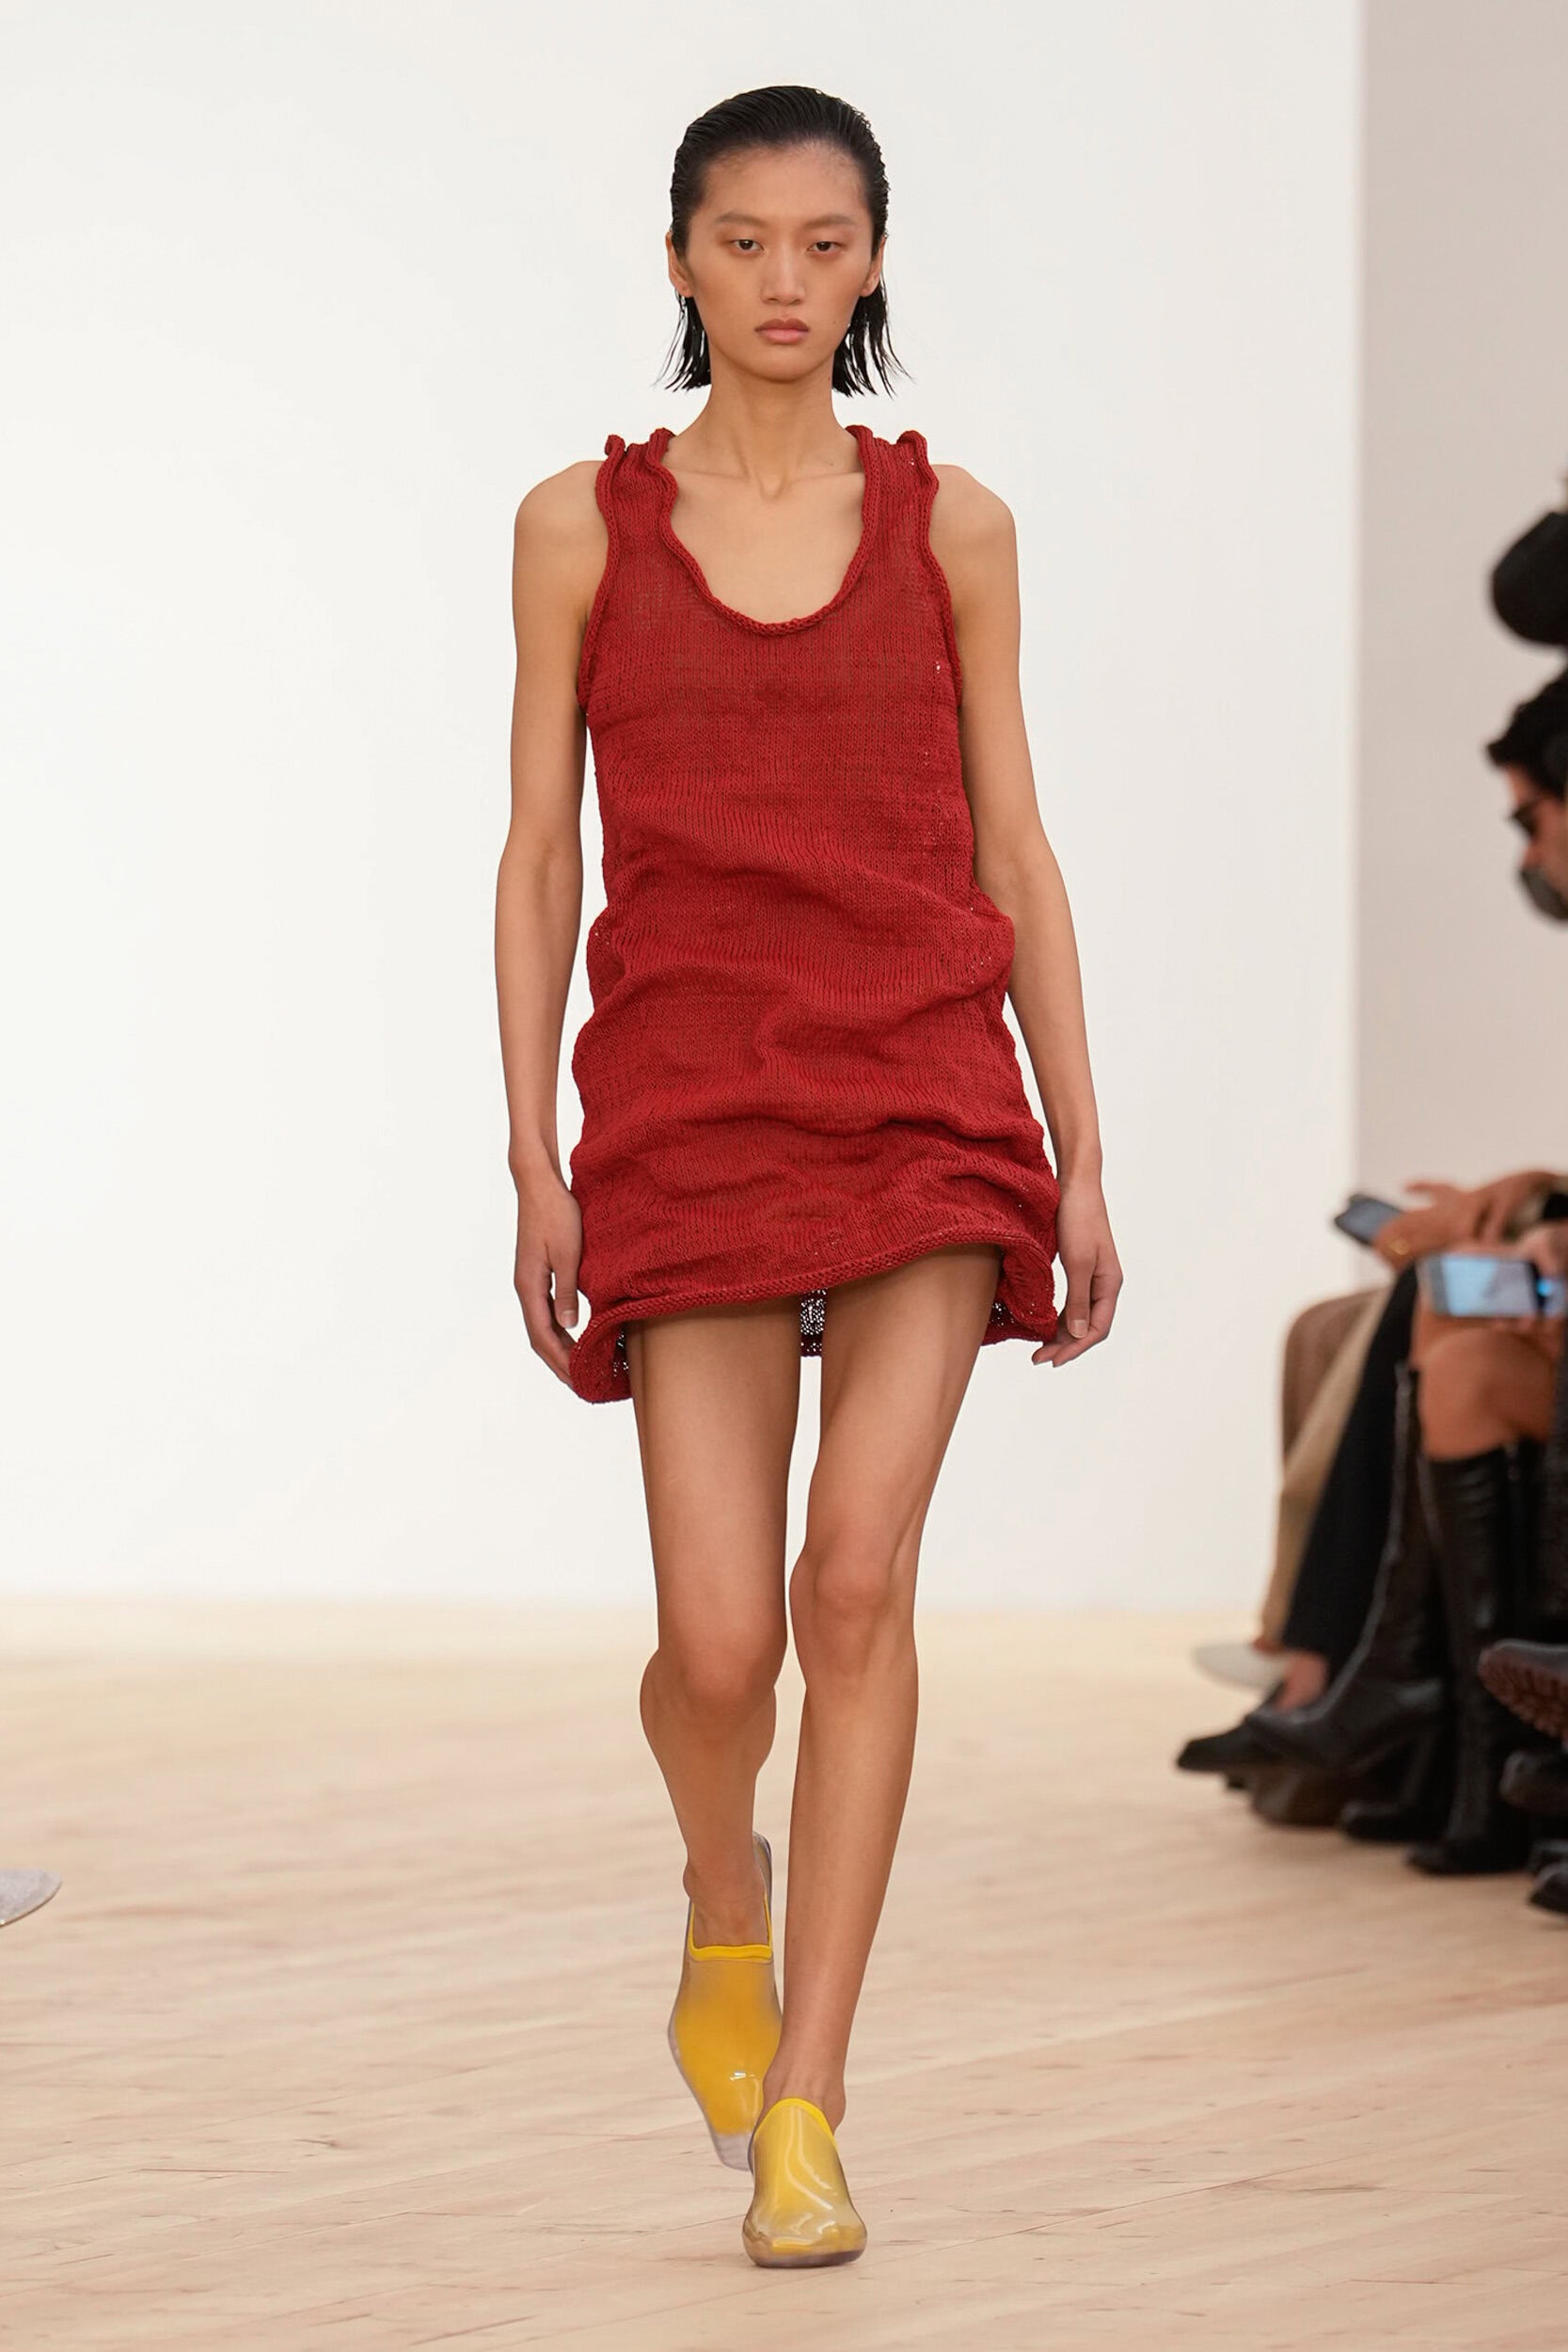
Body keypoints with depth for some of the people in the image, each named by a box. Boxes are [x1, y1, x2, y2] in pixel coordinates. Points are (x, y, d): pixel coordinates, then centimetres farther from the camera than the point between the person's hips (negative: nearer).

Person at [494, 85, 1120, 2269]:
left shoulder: (951, 526, 7)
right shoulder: (581, 526, 6)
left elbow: (1016, 855, 9)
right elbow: (540, 857, 7)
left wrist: (1081, 1162, 6)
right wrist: (534, 1157, 0)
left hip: (927, 1088, 0)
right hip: (687, 1100, 0)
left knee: (859, 1577, -13)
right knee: (720, 1639, -6)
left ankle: (804, 2102, -8)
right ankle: (725, 1904, 29)